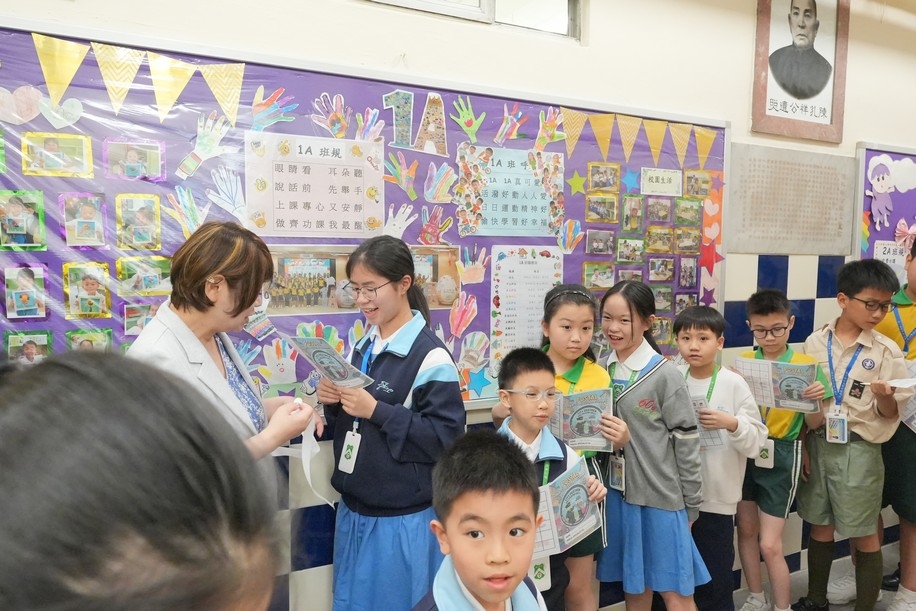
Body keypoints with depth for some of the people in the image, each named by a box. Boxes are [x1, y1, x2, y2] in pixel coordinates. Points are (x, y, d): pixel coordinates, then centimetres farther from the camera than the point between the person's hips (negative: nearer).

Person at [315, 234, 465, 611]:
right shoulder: (362, 347, 5)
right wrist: (333, 402, -7)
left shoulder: (430, 357, -18)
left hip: (403, 520, -7)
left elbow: (446, 436, -21)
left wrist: (375, 410, -25)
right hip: (353, 509, 7)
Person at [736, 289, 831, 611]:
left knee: (770, 545, -3)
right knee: (746, 530, 16)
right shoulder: (742, 362, 0)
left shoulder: (807, 365, -7)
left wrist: (817, 400, -26)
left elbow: (813, 424, -6)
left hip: (782, 455, -3)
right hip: (746, 451, 4)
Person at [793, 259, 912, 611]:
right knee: (820, 527, 15)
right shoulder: (815, 342, -1)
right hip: (818, 444, 2)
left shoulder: (886, 351, -6)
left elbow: (890, 413, -4)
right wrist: (803, 445, 4)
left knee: (864, 535, 9)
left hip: (859, 450, -2)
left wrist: (884, 395, -25)